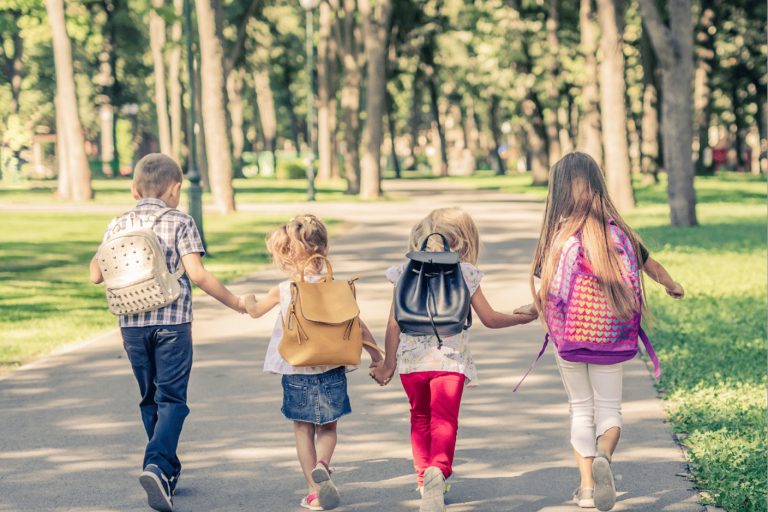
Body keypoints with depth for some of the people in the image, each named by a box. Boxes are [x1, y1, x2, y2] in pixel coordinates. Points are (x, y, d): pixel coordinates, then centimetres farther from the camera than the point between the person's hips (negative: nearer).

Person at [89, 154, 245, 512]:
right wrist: (236, 303, -4)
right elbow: (197, 274, -13)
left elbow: (96, 276, 8)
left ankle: (169, 472, 26)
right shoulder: (180, 223, -4)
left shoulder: (118, 226, 7)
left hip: (132, 324, 4)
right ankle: (157, 464, -24)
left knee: (150, 400, 17)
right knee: (171, 399, -2)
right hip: (172, 321, -4)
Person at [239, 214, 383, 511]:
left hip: (296, 373, 0)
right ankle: (321, 465, -15)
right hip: (331, 372, 0)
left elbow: (255, 312, 15)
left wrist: (248, 300, 38)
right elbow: (357, 325, -3)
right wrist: (377, 356, 6)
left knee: (303, 431, 10)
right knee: (328, 428, 15)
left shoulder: (283, 291, -2)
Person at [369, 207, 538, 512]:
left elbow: (394, 324, 1)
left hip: (412, 358, 2)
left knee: (420, 418, 20)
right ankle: (438, 468, -32)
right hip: (450, 359, -2)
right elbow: (489, 318, 5)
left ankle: (423, 477, 22)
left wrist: (388, 364, 9)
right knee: (444, 420, -6)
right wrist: (522, 318, 22)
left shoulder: (405, 273, 4)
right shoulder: (465, 273, 1)